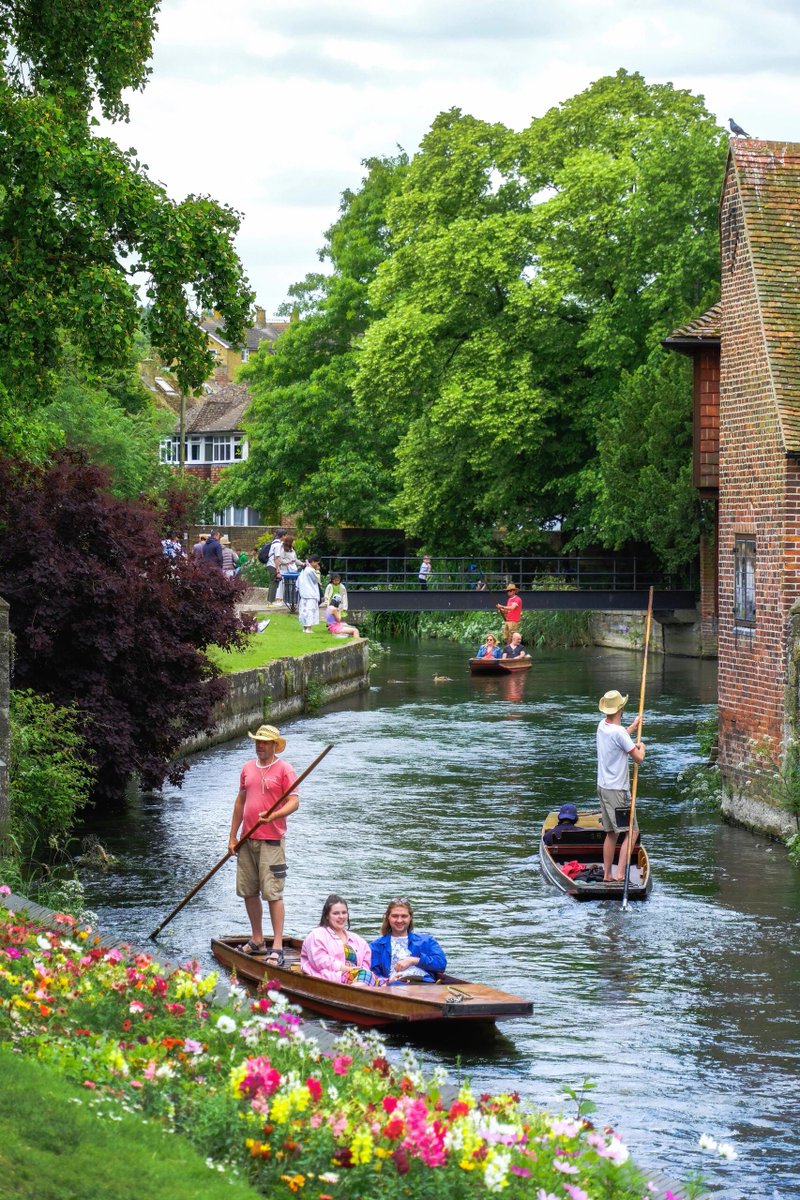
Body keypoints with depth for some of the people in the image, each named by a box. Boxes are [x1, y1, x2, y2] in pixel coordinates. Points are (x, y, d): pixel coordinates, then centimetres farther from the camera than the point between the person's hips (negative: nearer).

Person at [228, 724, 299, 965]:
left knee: (273, 893, -9)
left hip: (271, 840, -6)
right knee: (248, 891, 11)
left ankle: (277, 947, -8)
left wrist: (274, 816, -27)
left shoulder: (284, 770, -4)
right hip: (247, 840, 6)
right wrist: (232, 836, 17)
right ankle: (257, 941, 24)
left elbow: (294, 802, -10)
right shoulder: (248, 768, 14)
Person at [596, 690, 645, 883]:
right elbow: (639, 758, -16)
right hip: (617, 790, -9)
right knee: (631, 831, -6)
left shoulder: (603, 726, 6)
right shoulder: (618, 732, -21)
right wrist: (641, 747, 6)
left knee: (611, 833, 16)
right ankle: (620, 874, -13)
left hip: (603, 786, 9)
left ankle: (607, 874, 17)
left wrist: (633, 726, 43)